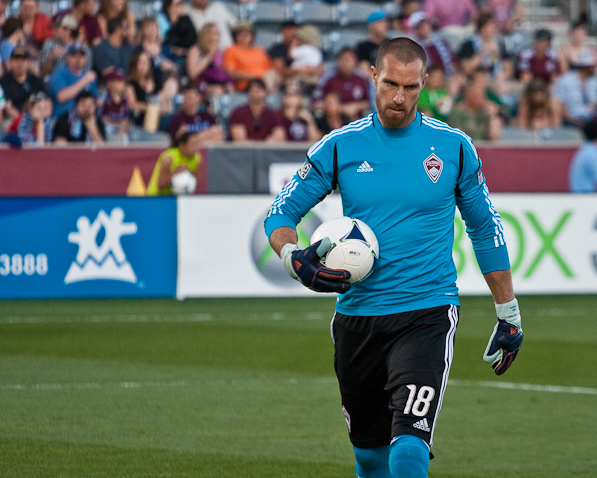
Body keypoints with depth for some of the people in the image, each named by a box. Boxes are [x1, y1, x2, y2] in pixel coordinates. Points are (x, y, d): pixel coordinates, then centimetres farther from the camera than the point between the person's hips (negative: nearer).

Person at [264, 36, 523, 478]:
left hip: (427, 315, -2)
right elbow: (281, 214, 8)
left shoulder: (454, 147, 2)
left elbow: (485, 228, 13)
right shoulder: (340, 147, 3)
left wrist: (509, 316, 14)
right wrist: (294, 258, -15)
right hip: (356, 318, 3)